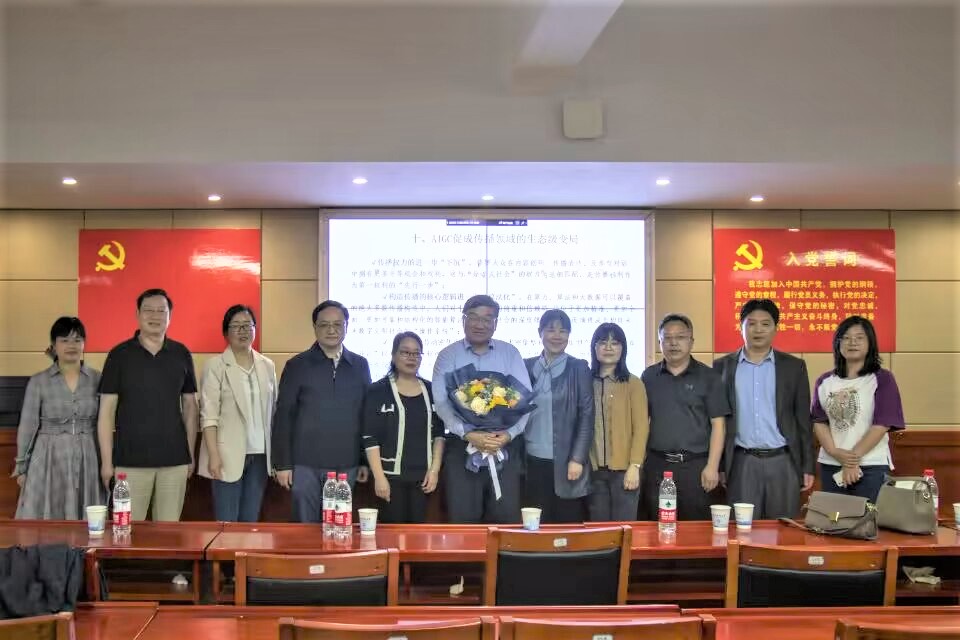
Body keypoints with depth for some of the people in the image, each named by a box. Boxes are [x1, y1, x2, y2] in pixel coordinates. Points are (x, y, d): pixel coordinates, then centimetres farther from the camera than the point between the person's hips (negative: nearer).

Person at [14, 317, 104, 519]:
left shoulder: (97, 379, 2)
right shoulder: (38, 382, -1)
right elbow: (27, 425, 2)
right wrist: (21, 465, 2)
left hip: (87, 459, 1)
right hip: (49, 459, -1)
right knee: (46, 522, 1)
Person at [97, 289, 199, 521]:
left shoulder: (182, 354, 6)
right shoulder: (119, 354, -1)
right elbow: (107, 410, 0)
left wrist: (191, 454, 7)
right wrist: (106, 461, -4)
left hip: (174, 459, 2)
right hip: (130, 459, -2)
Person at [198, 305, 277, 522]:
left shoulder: (267, 366, 9)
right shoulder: (215, 366, -3)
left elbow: (273, 409, 12)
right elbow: (209, 414, -7)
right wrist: (214, 455, -14)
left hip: (260, 455, 4)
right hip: (228, 455, -4)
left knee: (251, 522, 9)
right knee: (226, 524, -1)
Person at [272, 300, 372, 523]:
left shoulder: (360, 366, 8)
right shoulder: (297, 365, 1)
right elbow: (283, 417, 0)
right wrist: (282, 464, -4)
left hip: (346, 465, 2)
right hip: (305, 465, -2)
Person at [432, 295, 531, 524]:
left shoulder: (510, 353, 7)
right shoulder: (448, 356, 3)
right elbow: (441, 402, -6)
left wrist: (510, 433, -16)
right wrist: (468, 434, -20)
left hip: (504, 447, 1)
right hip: (462, 447, -1)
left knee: (506, 518, 2)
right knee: (463, 520, 1)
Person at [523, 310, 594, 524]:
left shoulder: (579, 368, 1)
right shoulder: (527, 367, 9)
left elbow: (587, 416, -2)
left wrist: (577, 458, -9)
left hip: (566, 462, -2)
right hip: (533, 461, 3)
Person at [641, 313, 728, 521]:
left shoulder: (708, 377, 2)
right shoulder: (648, 377, 9)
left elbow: (717, 424, 0)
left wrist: (712, 466, -7)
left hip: (695, 465, -2)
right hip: (656, 464, 2)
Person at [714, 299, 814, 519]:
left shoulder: (794, 366, 7)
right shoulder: (723, 366, 6)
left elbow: (803, 420, 7)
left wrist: (808, 467, 3)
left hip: (783, 462, 0)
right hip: (741, 463, 0)